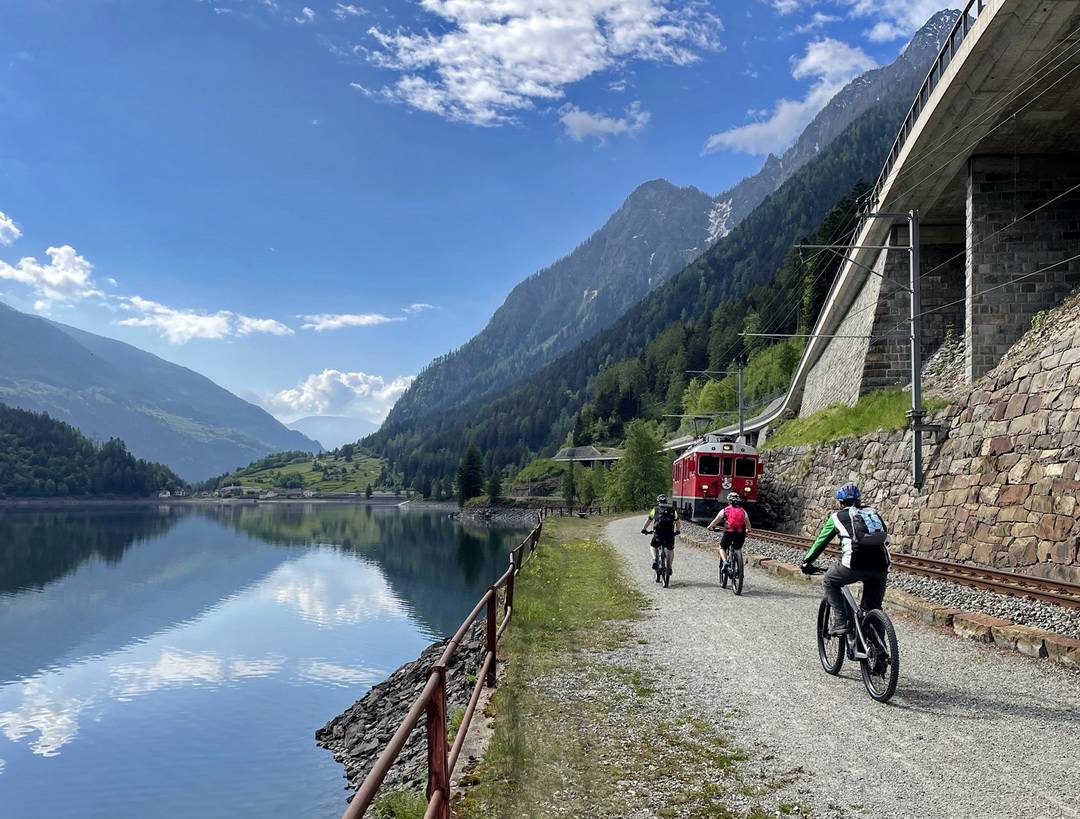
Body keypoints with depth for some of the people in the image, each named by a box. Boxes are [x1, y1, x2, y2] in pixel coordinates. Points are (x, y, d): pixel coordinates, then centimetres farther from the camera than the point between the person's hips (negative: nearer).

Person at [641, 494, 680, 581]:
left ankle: (655, 560, 0)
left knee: (653, 546, 24)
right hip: (670, 534, 1)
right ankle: (669, 567, 18)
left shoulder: (655, 509, 13)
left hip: (658, 533, -1)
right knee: (671, 550, 24)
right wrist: (677, 531, 48)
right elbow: (677, 521, 30)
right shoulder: (673, 509, 17)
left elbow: (648, 520, 24)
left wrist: (644, 529, 40)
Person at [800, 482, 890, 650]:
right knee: (873, 609, 21)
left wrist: (806, 561, 36)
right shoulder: (873, 512, 28)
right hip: (880, 567, 4)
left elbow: (820, 542, 24)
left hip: (855, 564, -4)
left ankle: (841, 622, 11)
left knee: (829, 581, 23)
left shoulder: (838, 516, 18)